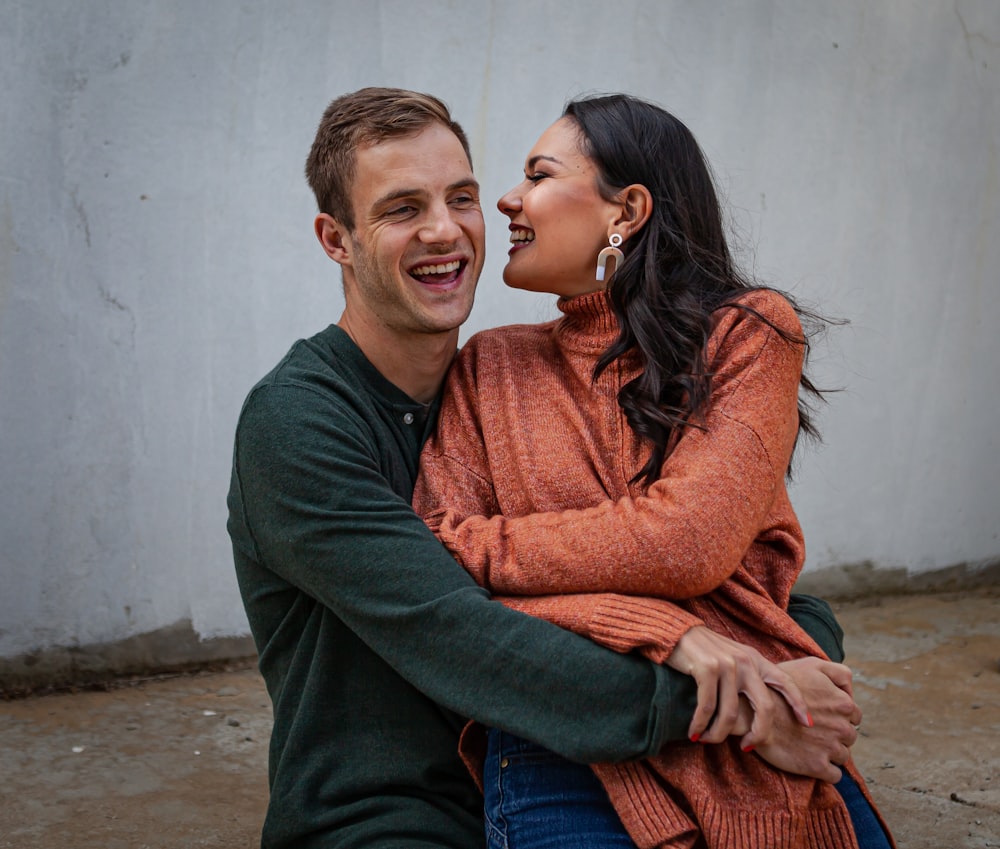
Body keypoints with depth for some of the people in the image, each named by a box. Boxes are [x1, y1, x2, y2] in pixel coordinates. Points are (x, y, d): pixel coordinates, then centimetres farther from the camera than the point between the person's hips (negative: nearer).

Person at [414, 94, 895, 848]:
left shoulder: (753, 332, 4)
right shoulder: (490, 368, 10)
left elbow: (688, 541, -11)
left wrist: (476, 547, -4)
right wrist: (661, 639, -14)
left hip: (762, 751, 0)